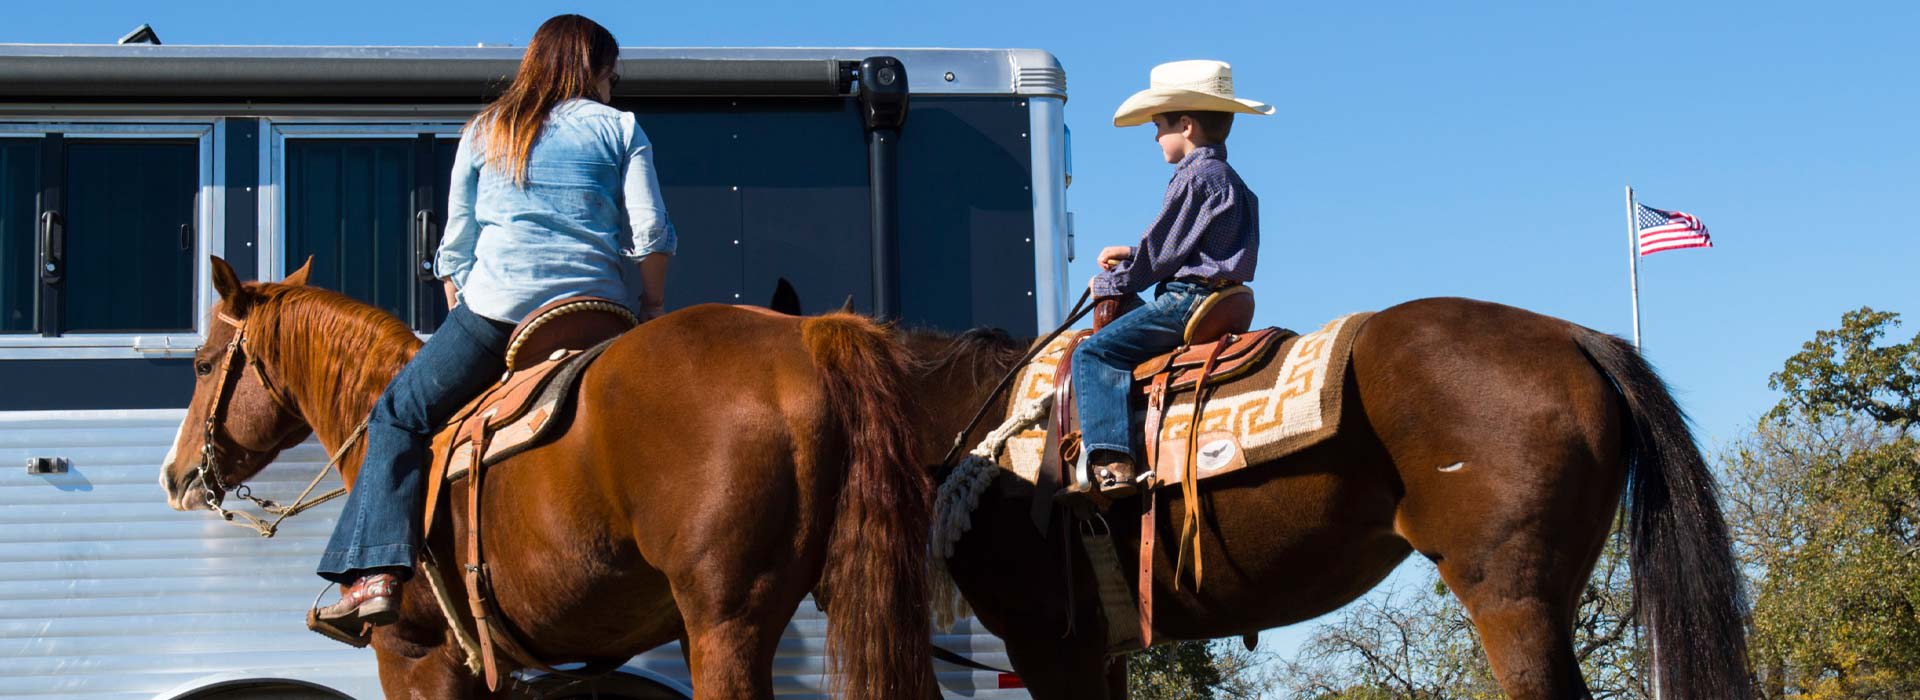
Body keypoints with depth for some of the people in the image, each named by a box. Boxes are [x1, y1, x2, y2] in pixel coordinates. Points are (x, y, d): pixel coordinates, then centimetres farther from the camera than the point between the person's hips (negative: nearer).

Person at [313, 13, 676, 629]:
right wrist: (652, 310, 14)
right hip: (599, 307, 0)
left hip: (497, 302, 0)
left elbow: (456, 245, 17)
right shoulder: (619, 129, 12)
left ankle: (377, 572, -7)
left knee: (400, 416, 9)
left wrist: (460, 323, 26)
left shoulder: (484, 133, 16)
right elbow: (651, 236, 2)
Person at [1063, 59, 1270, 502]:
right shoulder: (1228, 179, 20)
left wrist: (1110, 283, 2)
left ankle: (1111, 462, -28)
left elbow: (1162, 253, -12)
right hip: (1218, 298, 11)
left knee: (1094, 352, -14)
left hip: (1187, 300, -11)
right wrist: (1130, 256, 22)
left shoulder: (1195, 176, -11)